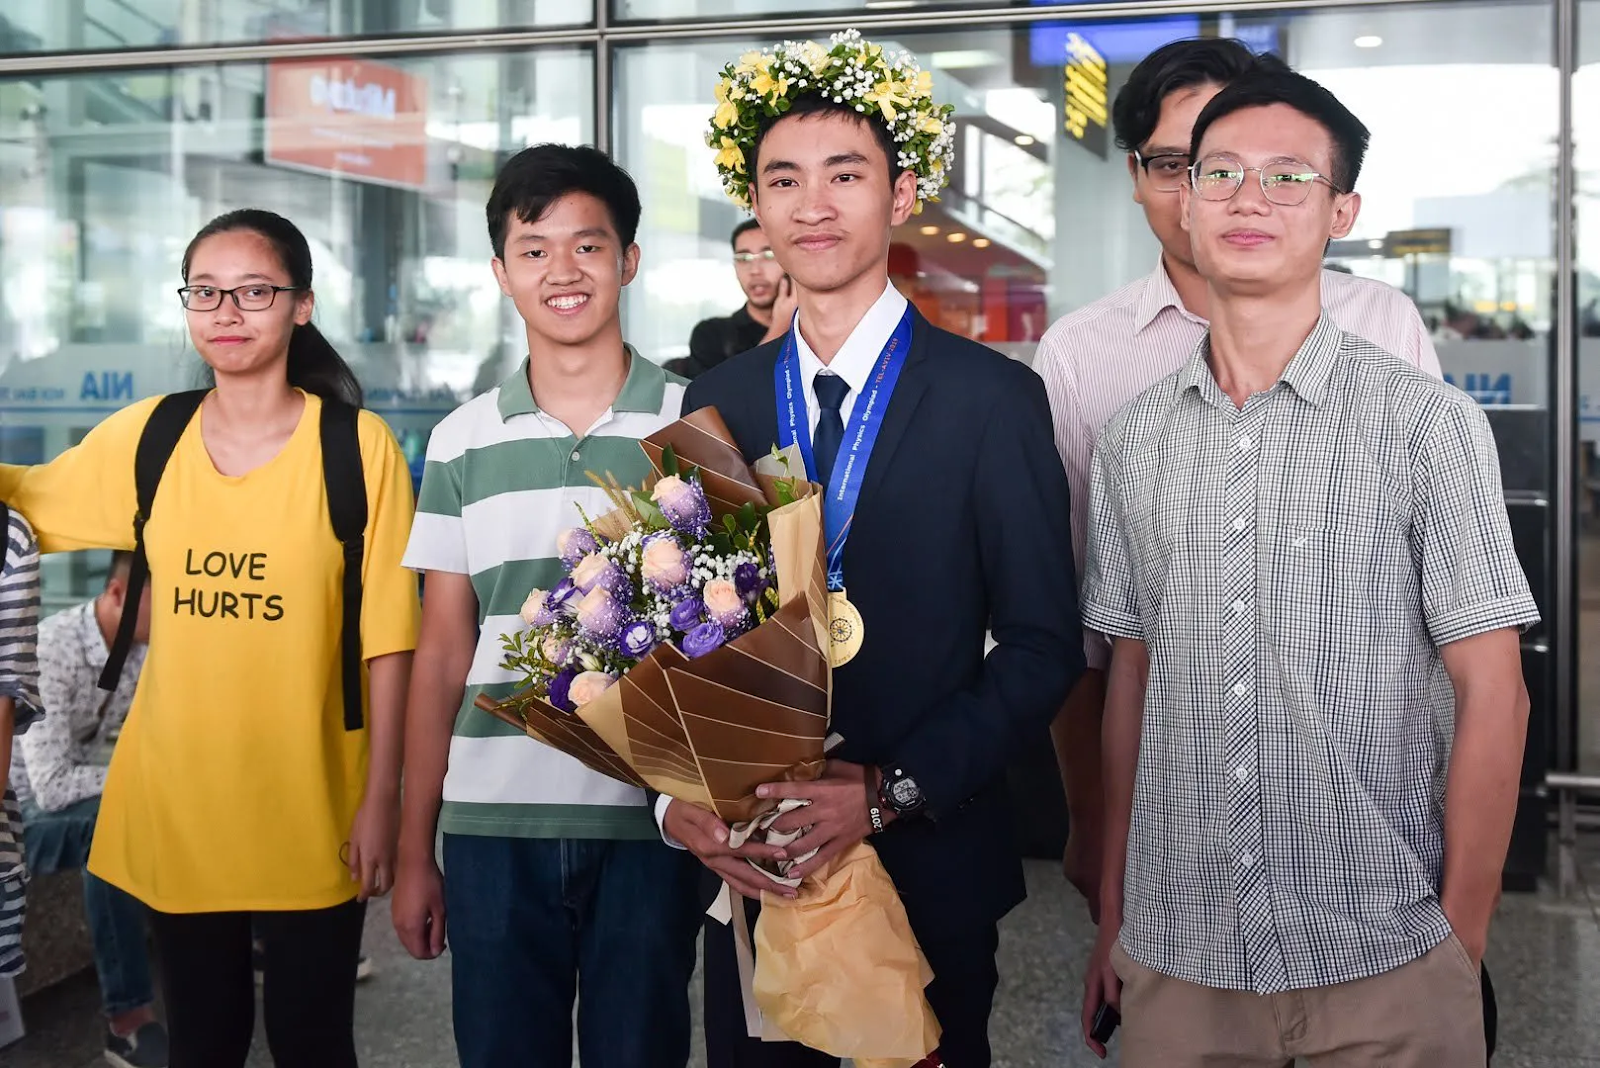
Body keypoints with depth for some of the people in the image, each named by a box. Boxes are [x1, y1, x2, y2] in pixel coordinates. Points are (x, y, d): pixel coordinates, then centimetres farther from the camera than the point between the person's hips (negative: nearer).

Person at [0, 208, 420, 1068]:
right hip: (174, 805, 3)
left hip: (311, 811, -3)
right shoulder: (143, 436, 1)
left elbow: (386, 639, -7)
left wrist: (382, 801, -8)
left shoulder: (359, 446, -9)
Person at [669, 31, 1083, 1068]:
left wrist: (890, 791, -18)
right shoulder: (717, 401, 4)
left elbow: (1043, 643, -8)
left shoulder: (995, 397, -6)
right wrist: (679, 797, -11)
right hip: (747, 865, 3)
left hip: (928, 859, -3)